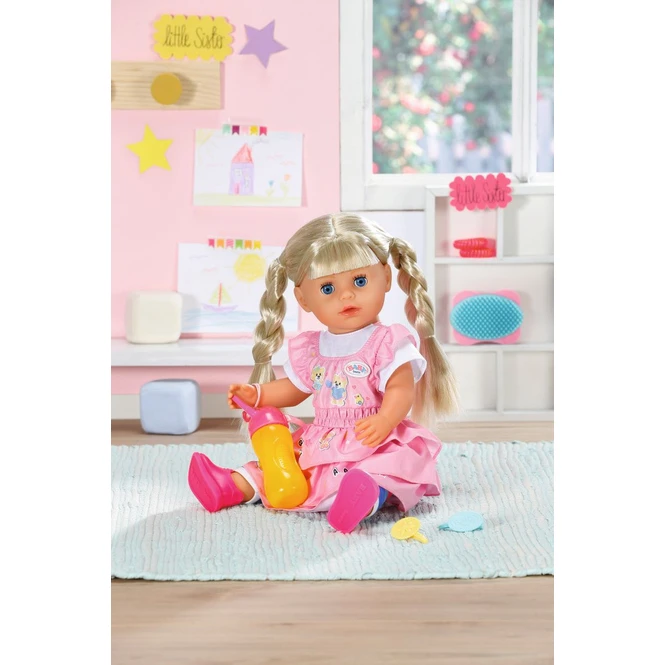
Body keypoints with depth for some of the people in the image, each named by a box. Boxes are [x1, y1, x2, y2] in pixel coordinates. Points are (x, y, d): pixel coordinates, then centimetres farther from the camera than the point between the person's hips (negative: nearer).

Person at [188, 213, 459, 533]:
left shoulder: (387, 342, -5)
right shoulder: (310, 349, 14)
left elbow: (401, 389, -15)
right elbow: (294, 388, 29)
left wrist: (384, 421, -35)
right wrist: (256, 394, 13)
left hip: (378, 446, -8)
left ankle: (371, 495, -64)